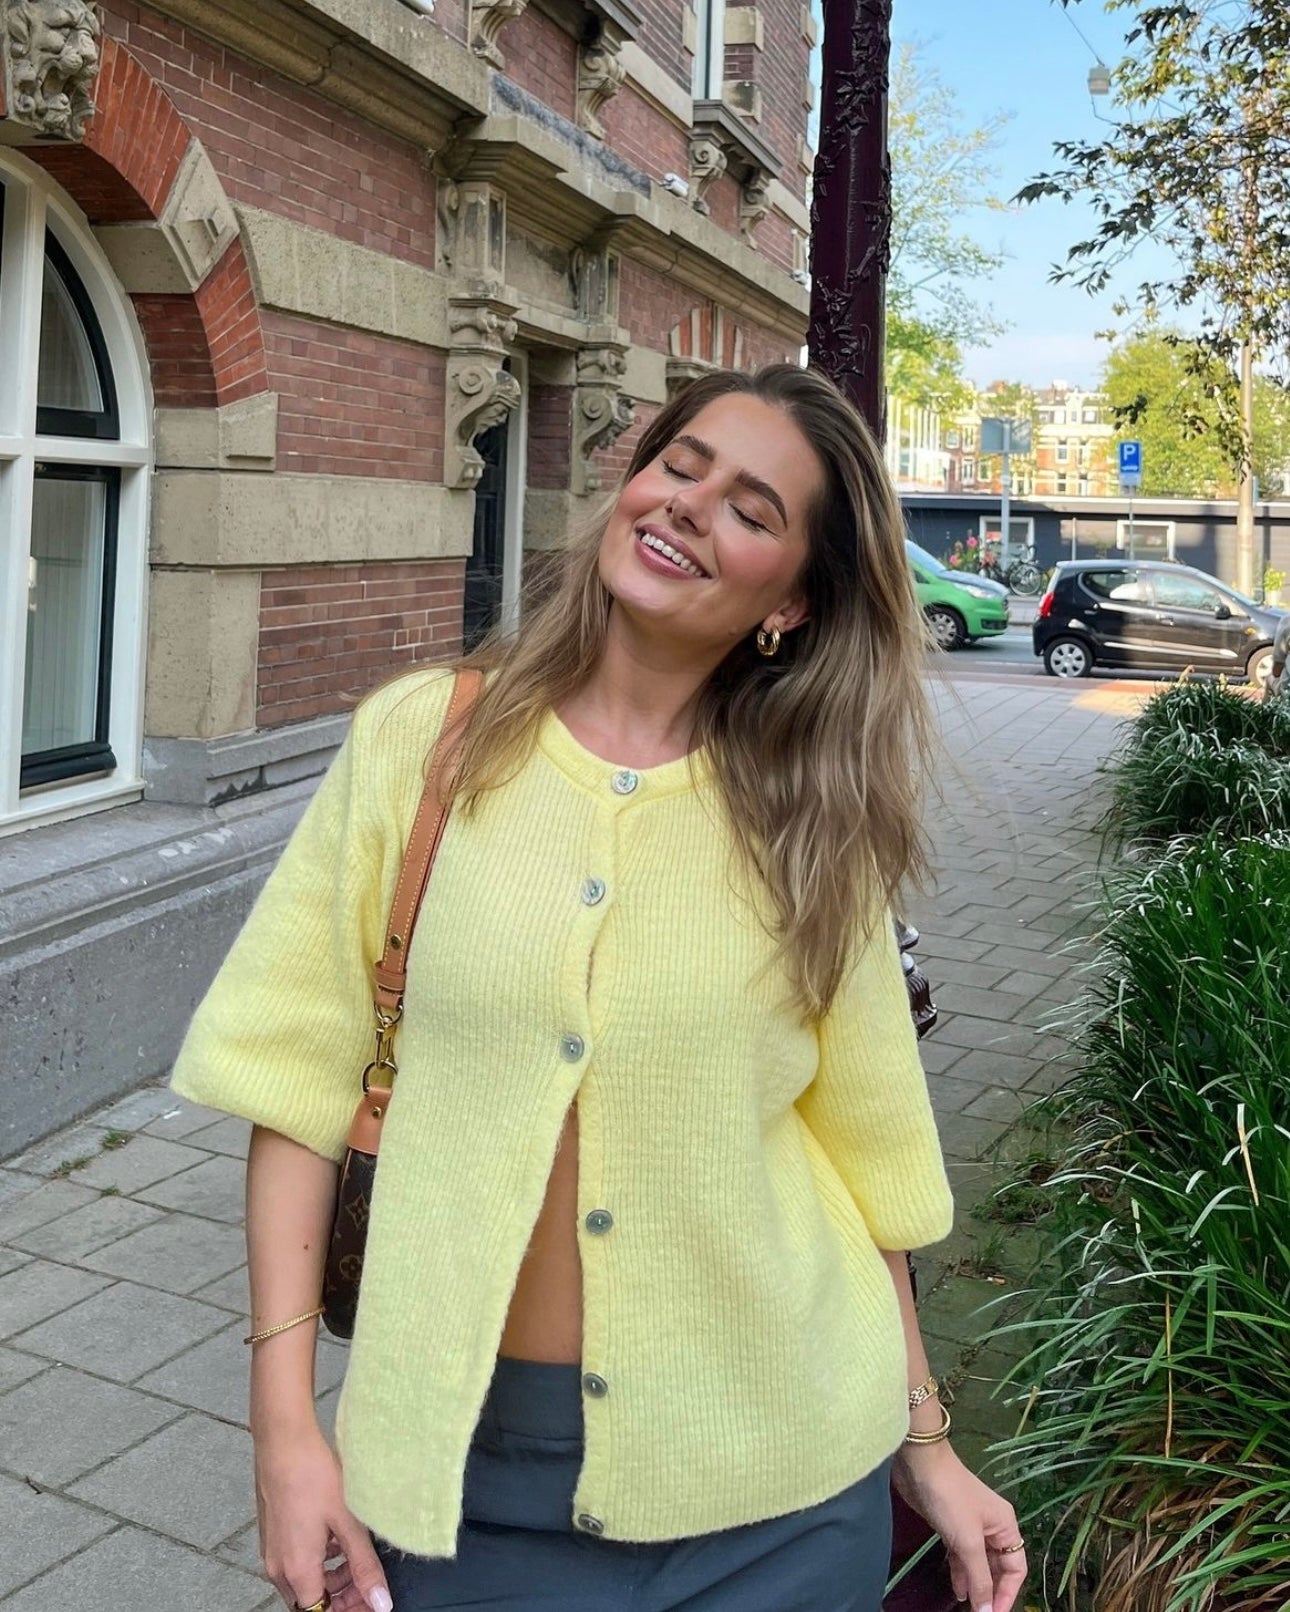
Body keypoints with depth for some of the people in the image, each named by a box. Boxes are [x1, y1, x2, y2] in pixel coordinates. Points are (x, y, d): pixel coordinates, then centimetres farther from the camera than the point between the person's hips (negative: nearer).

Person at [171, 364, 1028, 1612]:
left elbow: (862, 1150, 3)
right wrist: (286, 1423, -8)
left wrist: (924, 1443, 6)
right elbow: (299, 1070, -5)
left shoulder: (809, 826, -3)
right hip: (467, 1465, 0)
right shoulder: (422, 739, -6)